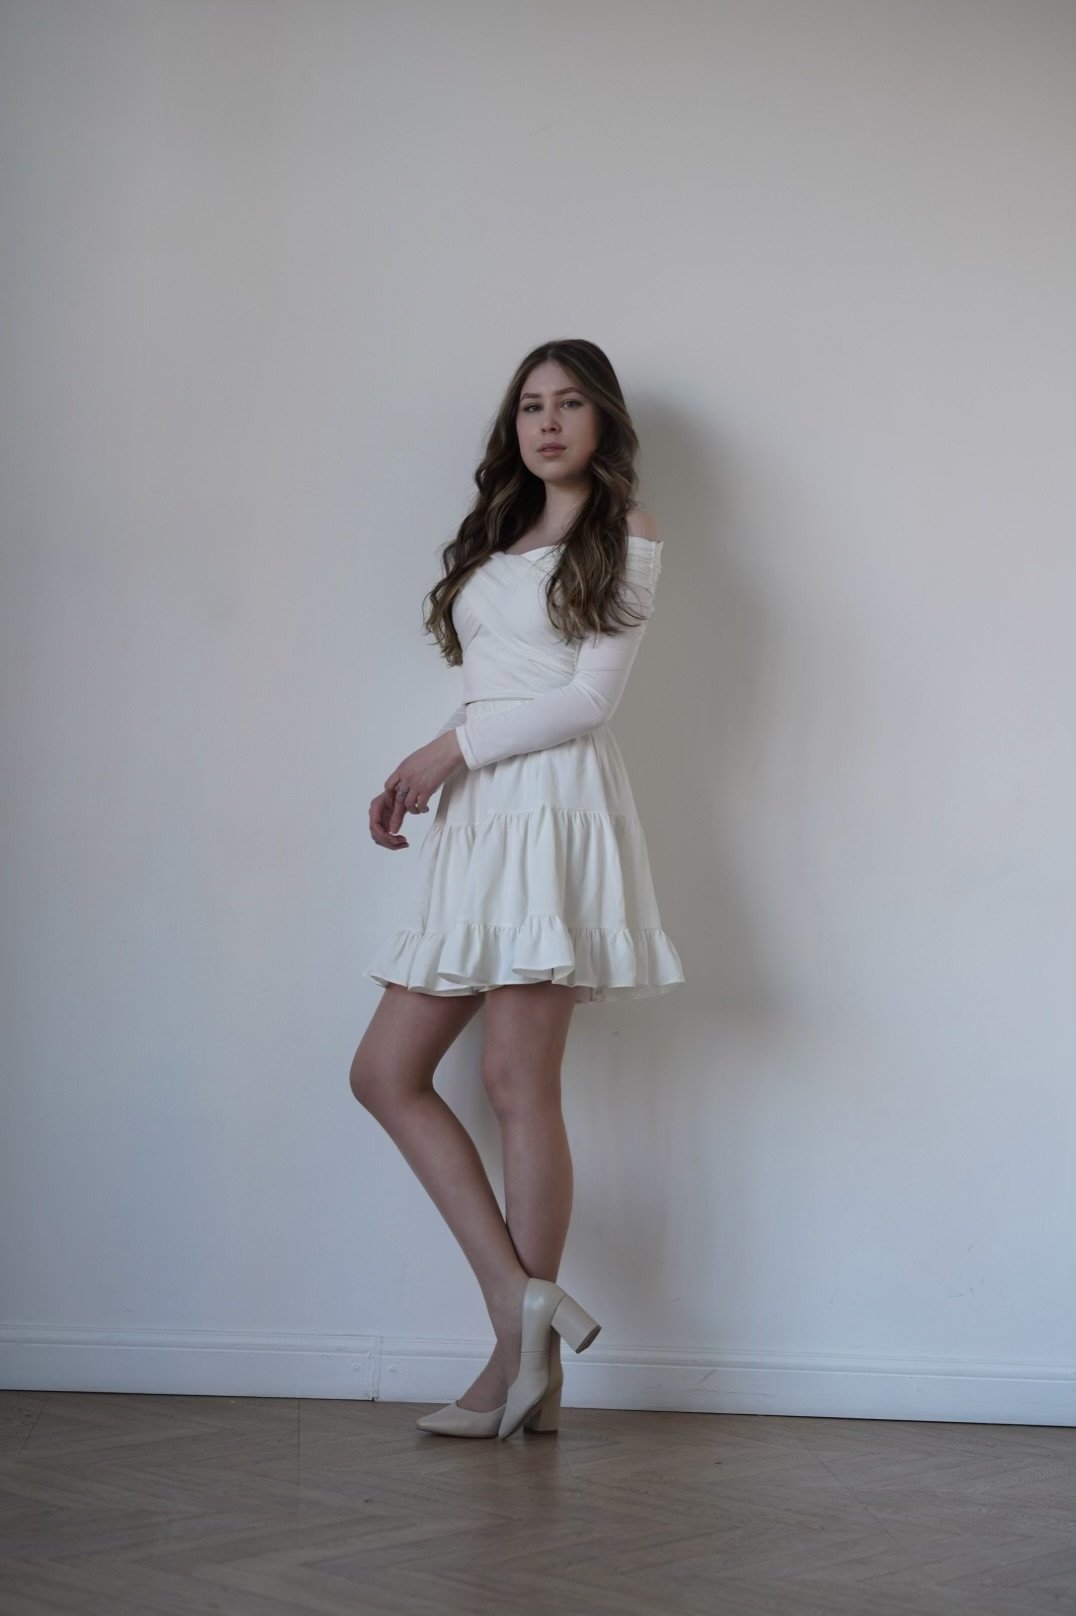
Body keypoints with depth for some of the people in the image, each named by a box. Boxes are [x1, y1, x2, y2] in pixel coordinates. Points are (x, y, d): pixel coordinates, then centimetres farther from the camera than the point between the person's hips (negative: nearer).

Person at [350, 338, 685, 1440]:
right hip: (473, 820, 8)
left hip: (554, 804, -8)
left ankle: (525, 1365, -2)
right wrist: (417, 779, 4)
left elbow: (588, 697, -6)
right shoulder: (499, 537, 24)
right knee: (385, 1073, 0)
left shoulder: (624, 537, 4)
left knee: (517, 1081, -10)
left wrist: (450, 746, -5)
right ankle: (524, 1303, 0)